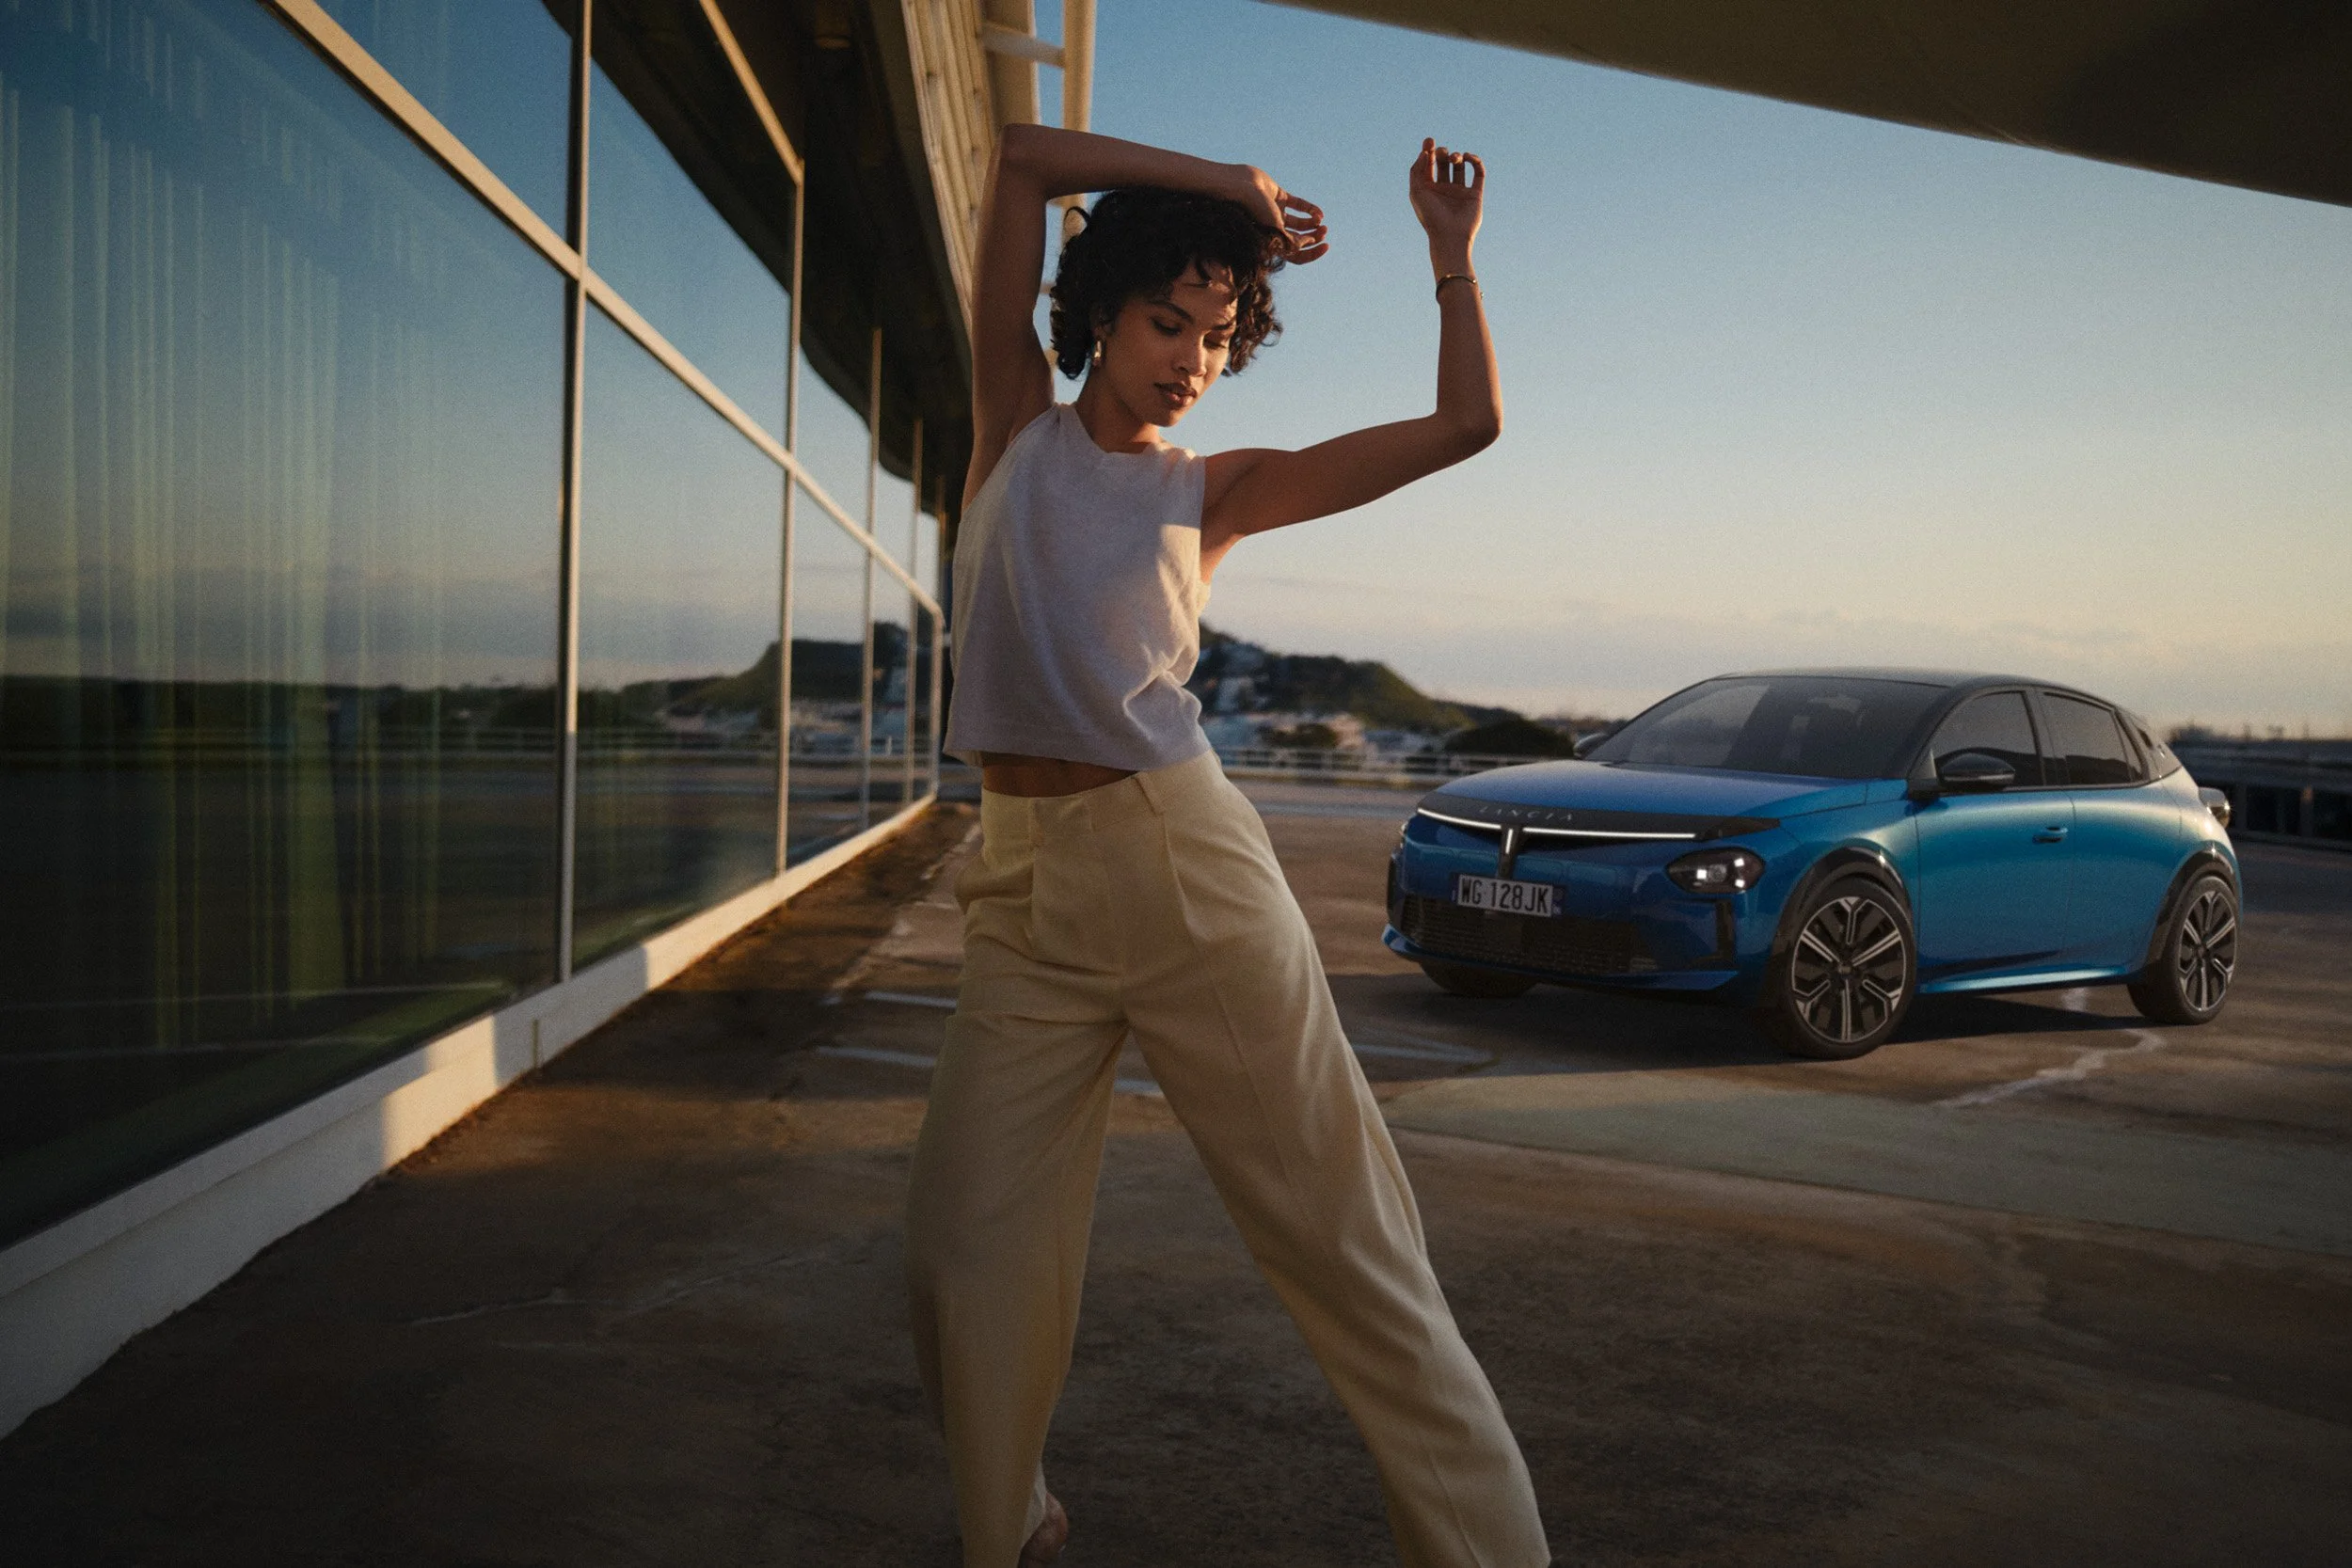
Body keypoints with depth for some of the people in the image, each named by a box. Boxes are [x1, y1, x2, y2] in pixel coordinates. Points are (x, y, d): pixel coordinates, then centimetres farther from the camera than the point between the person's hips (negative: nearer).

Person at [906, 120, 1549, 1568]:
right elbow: (1023, 158, 11)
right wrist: (1226, 185, 12)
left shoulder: (1211, 491, 9)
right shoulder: (1018, 426, 13)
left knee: (1350, 1247, -1)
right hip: (1026, 888, 2)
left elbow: (1468, 423, 7)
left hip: (1181, 865, -2)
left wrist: (1451, 253, 6)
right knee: (965, 1258, 4)